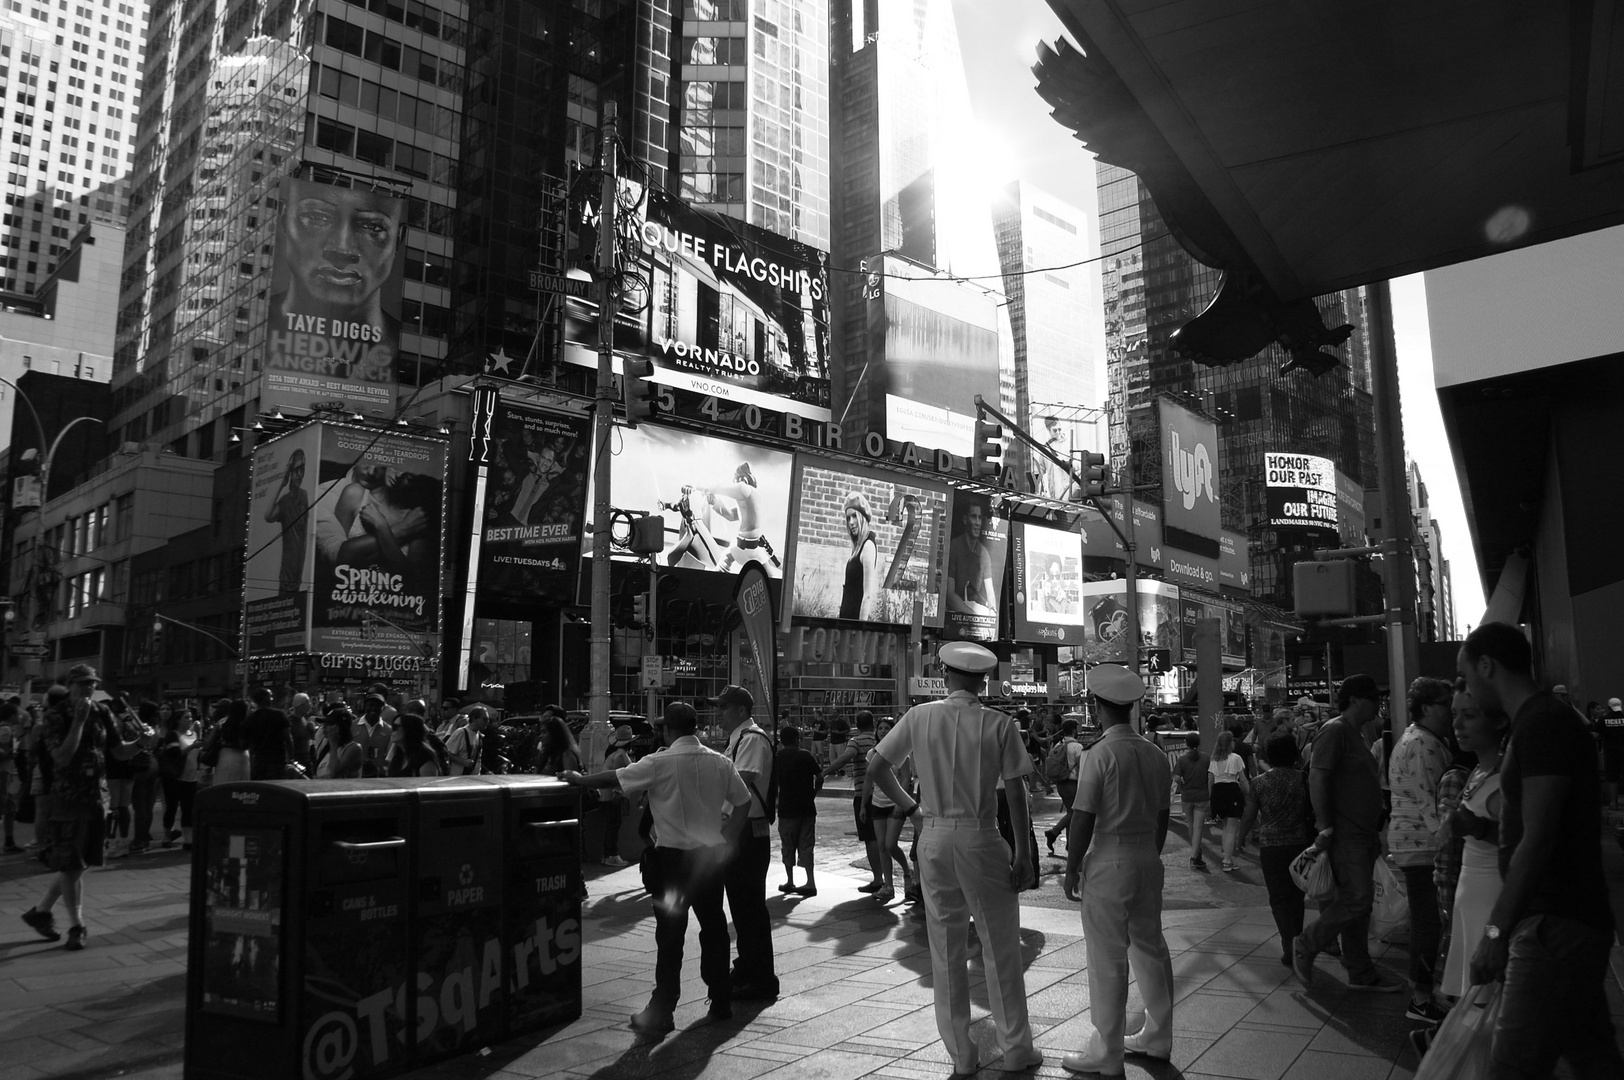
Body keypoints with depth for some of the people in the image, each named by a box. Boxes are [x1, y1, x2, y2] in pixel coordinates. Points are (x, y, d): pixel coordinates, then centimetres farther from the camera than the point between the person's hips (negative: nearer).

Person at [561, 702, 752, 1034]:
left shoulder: (659, 763, -13)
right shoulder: (720, 762, 0)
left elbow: (614, 778, -5)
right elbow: (743, 802, 3)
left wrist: (579, 779, 11)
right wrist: (727, 841, 9)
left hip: (674, 856, -4)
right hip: (713, 855, 4)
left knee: (670, 935, 3)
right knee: (713, 926, 15)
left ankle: (661, 1012, 7)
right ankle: (721, 1001, 24)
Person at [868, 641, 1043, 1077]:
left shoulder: (918, 717, -2)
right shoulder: (999, 724, -7)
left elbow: (878, 768, 2)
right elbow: (1016, 793, -6)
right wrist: (1023, 852, 0)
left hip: (933, 838, 2)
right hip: (981, 837, -2)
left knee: (945, 951, 12)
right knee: (1000, 948, 11)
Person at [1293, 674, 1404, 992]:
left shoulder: (1355, 734, 18)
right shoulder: (1335, 730, -13)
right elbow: (1317, 778, -21)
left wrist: (1376, 831, 19)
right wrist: (1325, 827, -24)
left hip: (1363, 834, 10)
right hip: (1345, 834, -10)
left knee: (1360, 903, 12)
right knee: (1356, 900, -12)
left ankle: (1361, 973, 19)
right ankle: (1306, 946, 3)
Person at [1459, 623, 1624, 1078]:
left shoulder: (1543, 723, -16)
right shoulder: (1542, 721, 15)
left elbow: (1538, 839, -20)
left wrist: (1496, 931, -16)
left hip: (1555, 925, -10)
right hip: (1567, 920, 10)